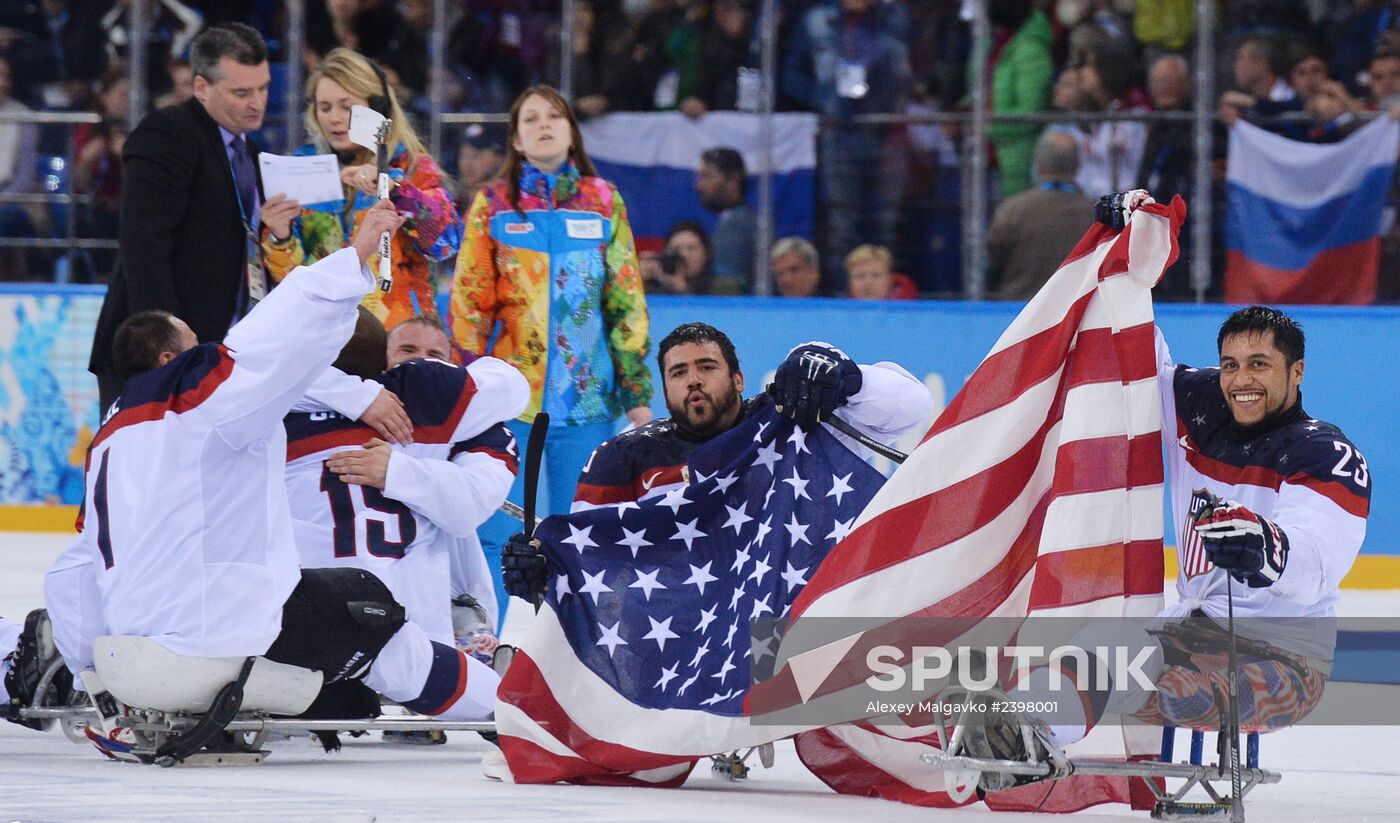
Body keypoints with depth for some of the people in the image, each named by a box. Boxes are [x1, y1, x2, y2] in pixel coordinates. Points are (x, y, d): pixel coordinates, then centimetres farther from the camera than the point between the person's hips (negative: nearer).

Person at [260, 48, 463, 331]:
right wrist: (280, 238, -11)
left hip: (396, 330, -2)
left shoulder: (411, 165, 5)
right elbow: (288, 273, 10)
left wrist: (394, 188, -22)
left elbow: (447, 240, -11)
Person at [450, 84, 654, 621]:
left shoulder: (604, 202, 9)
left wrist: (637, 391, 5)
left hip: (587, 395, 1)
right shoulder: (493, 204, 6)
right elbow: (469, 302, 5)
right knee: (495, 535, -6)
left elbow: (627, 301, 10)